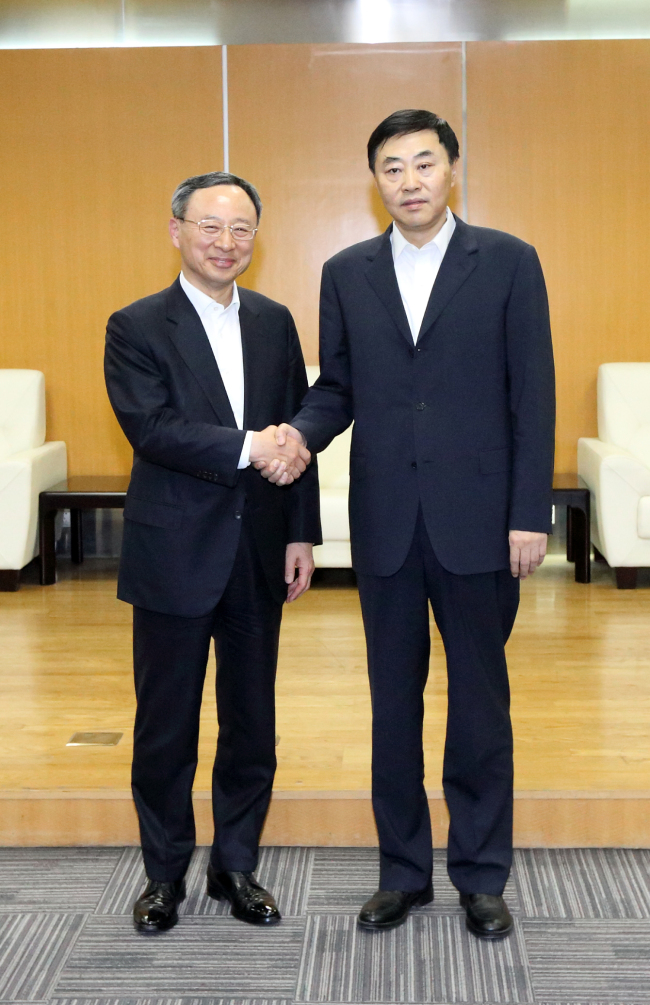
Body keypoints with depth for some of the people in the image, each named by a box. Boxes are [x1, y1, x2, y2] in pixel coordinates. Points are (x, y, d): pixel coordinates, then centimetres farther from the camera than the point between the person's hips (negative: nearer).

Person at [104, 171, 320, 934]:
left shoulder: (274, 323, 8)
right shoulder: (136, 328, -4)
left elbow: (295, 435, 8)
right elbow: (151, 428, -18)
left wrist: (301, 534, 2)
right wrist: (246, 448, -25)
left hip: (259, 555, 4)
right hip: (174, 555, -4)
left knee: (252, 721, 12)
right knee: (166, 726, 8)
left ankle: (237, 867, 28)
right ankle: (165, 873, 25)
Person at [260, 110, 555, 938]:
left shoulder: (508, 263, -1)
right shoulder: (347, 274, 8)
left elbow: (532, 395, -3)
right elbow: (336, 387, 10)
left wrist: (530, 514, -8)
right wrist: (300, 434, -12)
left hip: (477, 519, -2)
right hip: (385, 521, 3)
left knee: (480, 700, 8)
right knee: (393, 700, 11)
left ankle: (481, 875, 23)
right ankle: (403, 871, 25)